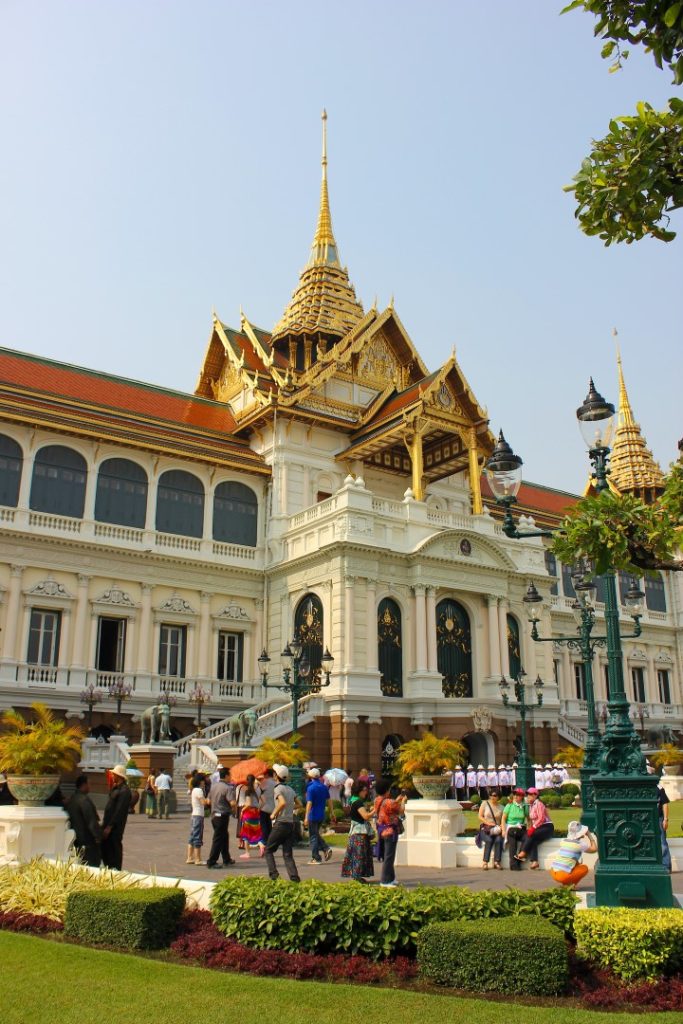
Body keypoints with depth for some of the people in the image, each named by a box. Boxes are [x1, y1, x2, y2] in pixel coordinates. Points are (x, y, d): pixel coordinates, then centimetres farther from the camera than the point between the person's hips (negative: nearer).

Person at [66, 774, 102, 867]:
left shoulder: (71, 799, 9)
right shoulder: (84, 800, -20)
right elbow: (92, 821, -21)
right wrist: (98, 835, -15)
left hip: (78, 838, 10)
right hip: (88, 840, -9)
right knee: (93, 865, -4)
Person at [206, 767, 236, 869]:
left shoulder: (213, 786, 7)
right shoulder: (227, 788, -17)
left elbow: (209, 801, 14)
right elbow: (232, 803, -25)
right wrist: (233, 809, -5)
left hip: (214, 815, 8)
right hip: (223, 816, -8)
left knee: (224, 837, 20)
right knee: (218, 839, -1)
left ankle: (226, 859, 30)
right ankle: (211, 862, -1)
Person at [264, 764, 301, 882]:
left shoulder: (278, 788, -10)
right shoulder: (290, 789, 13)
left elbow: (283, 802, -27)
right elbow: (299, 804, 20)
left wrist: (274, 814, -15)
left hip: (280, 824, -7)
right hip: (291, 824, 7)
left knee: (268, 850, 9)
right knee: (288, 855, 6)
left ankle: (273, 874, -4)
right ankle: (294, 878, -6)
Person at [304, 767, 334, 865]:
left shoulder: (311, 787, -15)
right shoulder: (324, 786, 5)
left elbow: (309, 803, -21)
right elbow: (329, 800, 10)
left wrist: (306, 817, -21)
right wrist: (331, 813, 17)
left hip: (313, 816, -6)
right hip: (322, 815, 7)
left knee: (313, 836, 4)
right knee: (316, 834, 22)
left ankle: (316, 858, 6)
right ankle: (326, 849, 4)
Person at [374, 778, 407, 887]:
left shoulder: (377, 800, 2)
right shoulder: (389, 802, -24)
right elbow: (401, 810, -10)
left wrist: (397, 800, 15)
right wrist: (403, 801, 7)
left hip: (382, 831, 9)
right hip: (390, 831, -9)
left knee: (387, 856, 19)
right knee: (389, 857, -2)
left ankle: (391, 879, 30)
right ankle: (385, 881, 0)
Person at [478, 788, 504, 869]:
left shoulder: (501, 807, 12)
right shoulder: (485, 803, 6)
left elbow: (503, 820, 9)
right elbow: (480, 816, 2)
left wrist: (501, 826, -12)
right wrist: (488, 823, -12)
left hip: (496, 830, 2)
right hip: (485, 828, -2)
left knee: (498, 840, -30)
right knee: (489, 840, -32)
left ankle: (497, 862, -24)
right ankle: (485, 862, -28)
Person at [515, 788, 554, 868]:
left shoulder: (539, 804, -11)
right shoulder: (530, 805, 14)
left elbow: (541, 819, -19)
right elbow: (531, 819, 14)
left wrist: (533, 828, -23)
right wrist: (530, 828, -3)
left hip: (547, 827, -7)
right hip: (538, 828, 7)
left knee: (531, 835, -27)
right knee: (533, 841, -20)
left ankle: (523, 853, -20)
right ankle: (534, 861, -28)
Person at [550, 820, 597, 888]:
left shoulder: (563, 841, 10)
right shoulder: (579, 845, -7)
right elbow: (594, 849, 7)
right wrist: (590, 836, 14)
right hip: (563, 876, -6)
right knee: (584, 868, 14)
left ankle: (565, 883, 16)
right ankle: (571, 884, 3)